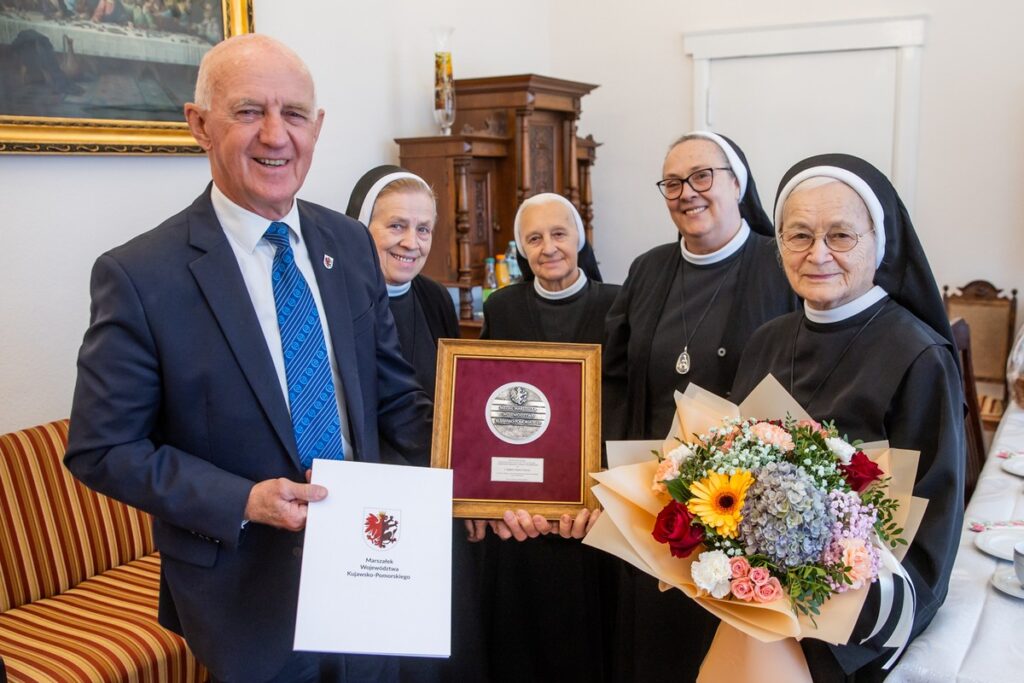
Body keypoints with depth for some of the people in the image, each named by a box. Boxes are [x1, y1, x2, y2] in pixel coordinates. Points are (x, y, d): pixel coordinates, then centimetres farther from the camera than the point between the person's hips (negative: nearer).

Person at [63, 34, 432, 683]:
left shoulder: (350, 243, -1)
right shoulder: (140, 276, -17)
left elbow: (391, 391, 5)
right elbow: (102, 449, -12)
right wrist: (242, 501, -22)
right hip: (248, 594, -4)